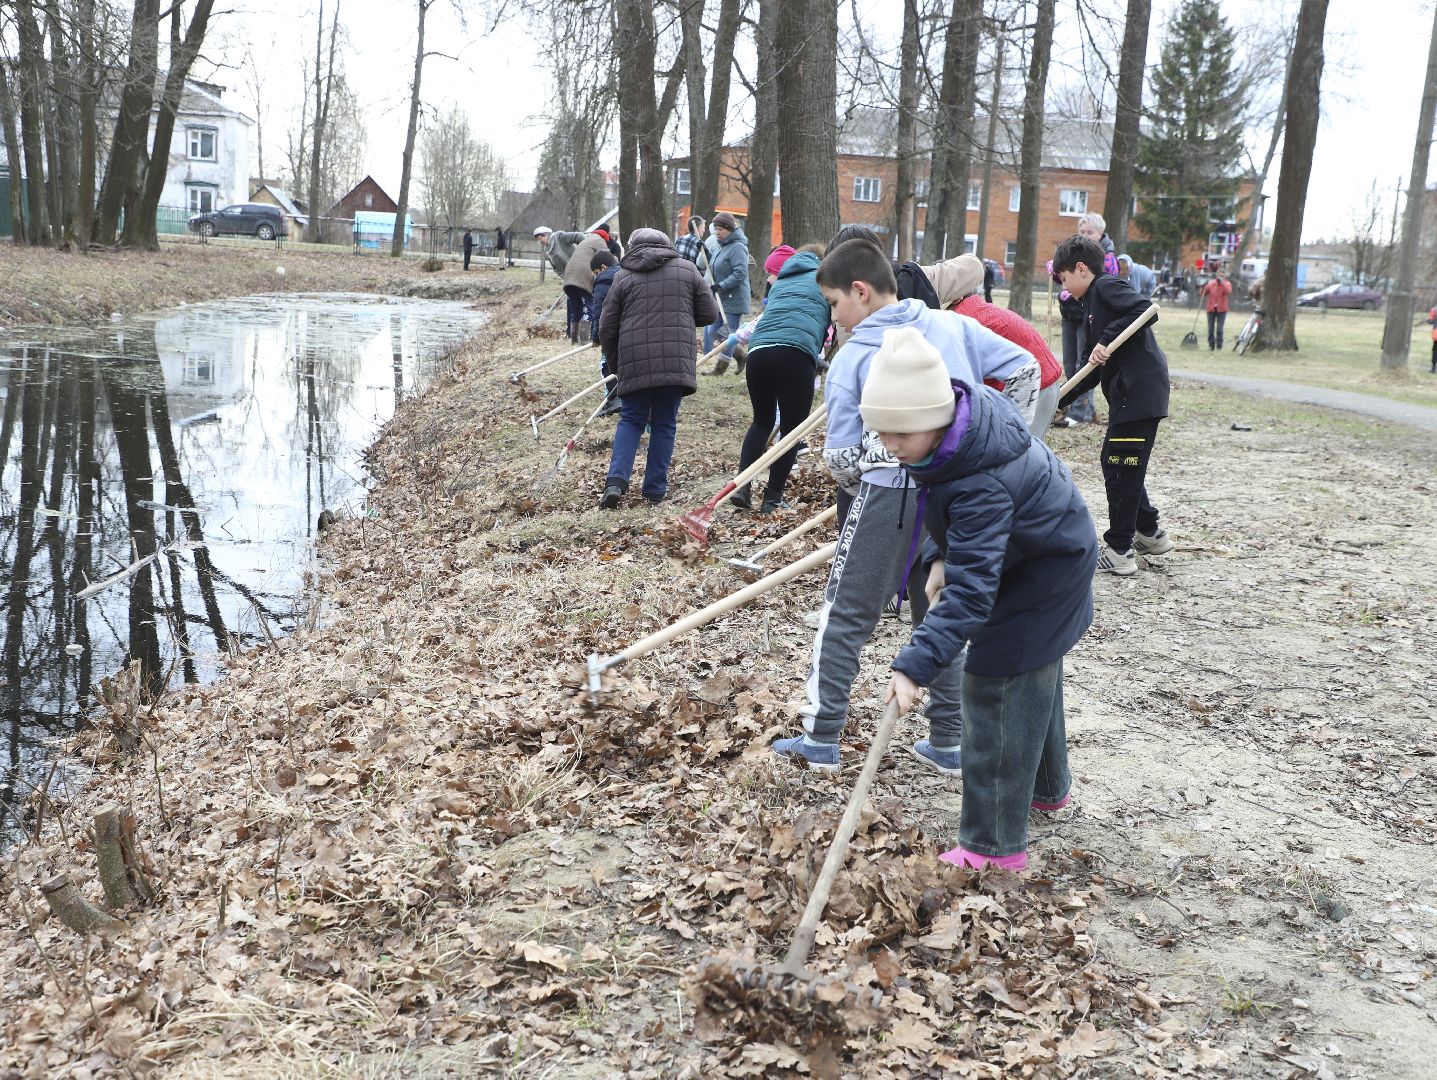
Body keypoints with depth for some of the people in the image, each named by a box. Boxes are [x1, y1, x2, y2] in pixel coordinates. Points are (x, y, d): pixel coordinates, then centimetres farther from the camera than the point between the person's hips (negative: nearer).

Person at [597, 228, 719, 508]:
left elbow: (607, 329, 7)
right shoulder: (687, 270, 8)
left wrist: (615, 365, 21)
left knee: (631, 420, 11)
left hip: (635, 363, 0)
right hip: (676, 362, 0)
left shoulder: (624, 276, 6)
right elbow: (709, 314, 10)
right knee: (664, 424, 10)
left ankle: (616, 480, -5)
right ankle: (655, 488, 12)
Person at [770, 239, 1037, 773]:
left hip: (890, 491, -5)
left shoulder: (852, 355, -2)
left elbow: (841, 453, -3)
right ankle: (946, 742, 22)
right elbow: (1022, 366, 8)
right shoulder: (954, 325, 8)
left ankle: (821, 737, 13)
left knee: (845, 613, 8)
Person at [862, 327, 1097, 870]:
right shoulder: (959, 414, -14)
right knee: (1032, 672, 26)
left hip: (1042, 573, -10)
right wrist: (944, 559, -2)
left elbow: (971, 587, -44)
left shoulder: (981, 482, -41)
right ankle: (1047, 786, 49)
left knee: (997, 688, -8)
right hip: (1040, 548, 10)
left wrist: (916, 665, -48)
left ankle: (994, 845, 1)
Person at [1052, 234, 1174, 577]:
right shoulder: (1095, 302, 23)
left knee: (1120, 466, -5)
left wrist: (1108, 338, -22)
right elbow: (1094, 369, 23)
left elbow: (1145, 310, -22)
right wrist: (1060, 400, 20)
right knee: (1114, 462, 19)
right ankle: (1149, 532, 30)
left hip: (1139, 390, -10)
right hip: (1128, 392, 10)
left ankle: (1119, 551, 1)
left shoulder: (1107, 286, -5)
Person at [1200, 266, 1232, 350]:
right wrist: (1204, 286, -16)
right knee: (1210, 328, 5)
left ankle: (1219, 346, 1)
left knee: (1219, 329, -5)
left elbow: (1229, 292, -20)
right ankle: (1211, 345, 15)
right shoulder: (1211, 282, 4)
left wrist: (1222, 282, -23)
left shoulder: (1227, 283, 0)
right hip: (1211, 308, 2)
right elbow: (1204, 293, 2)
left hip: (1221, 309, -2)